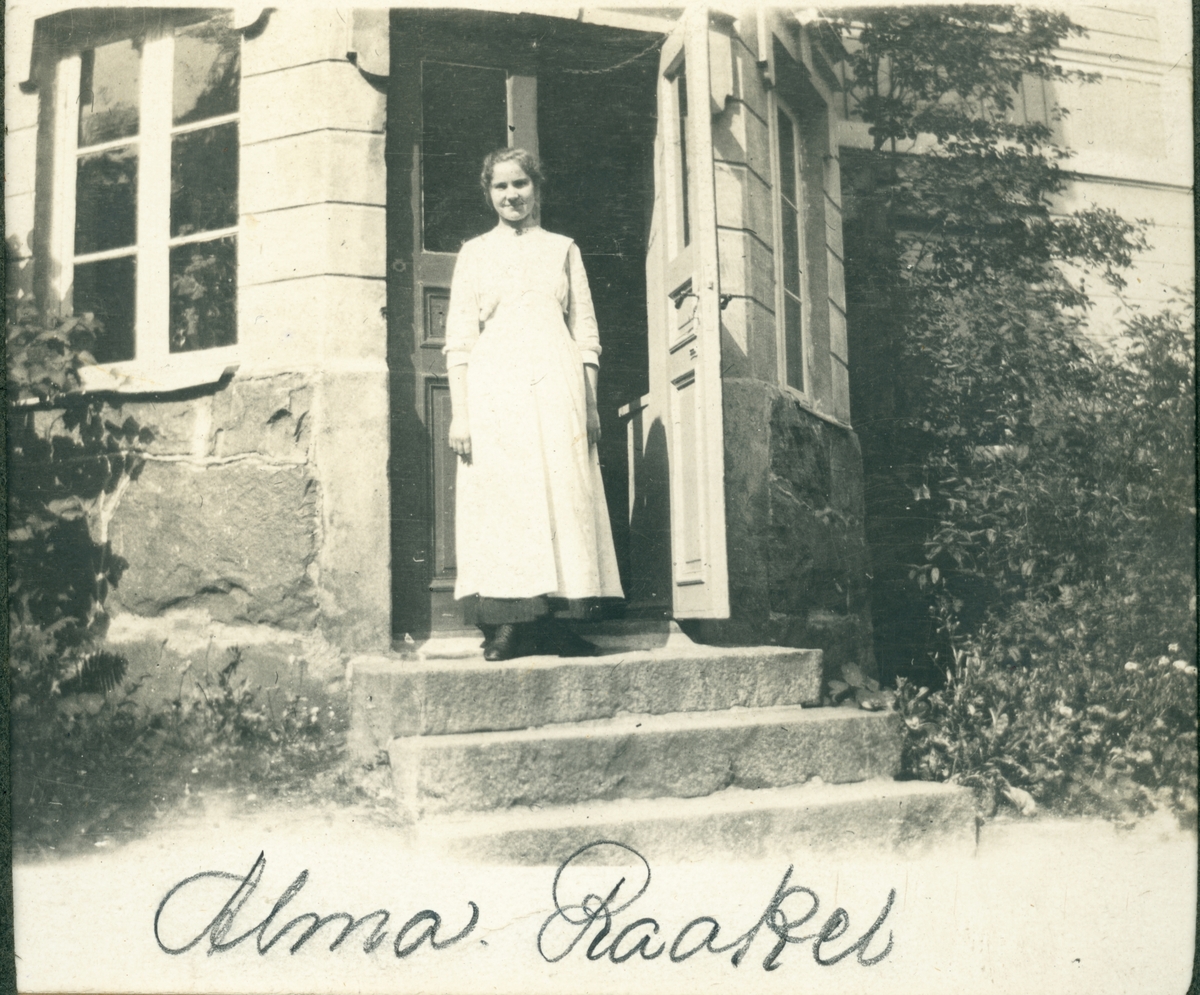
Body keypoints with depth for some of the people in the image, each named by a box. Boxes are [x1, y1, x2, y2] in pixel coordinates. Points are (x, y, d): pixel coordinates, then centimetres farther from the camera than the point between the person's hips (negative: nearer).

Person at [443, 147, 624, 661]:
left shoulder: (563, 249, 17)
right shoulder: (474, 253, 14)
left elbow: (585, 331, 13)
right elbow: (459, 339, 7)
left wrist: (591, 403, 4)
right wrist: (459, 412, -3)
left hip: (556, 386, 1)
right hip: (494, 388, -1)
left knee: (562, 495, -5)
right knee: (500, 497, -7)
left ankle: (550, 622, -2)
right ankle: (508, 623, -6)